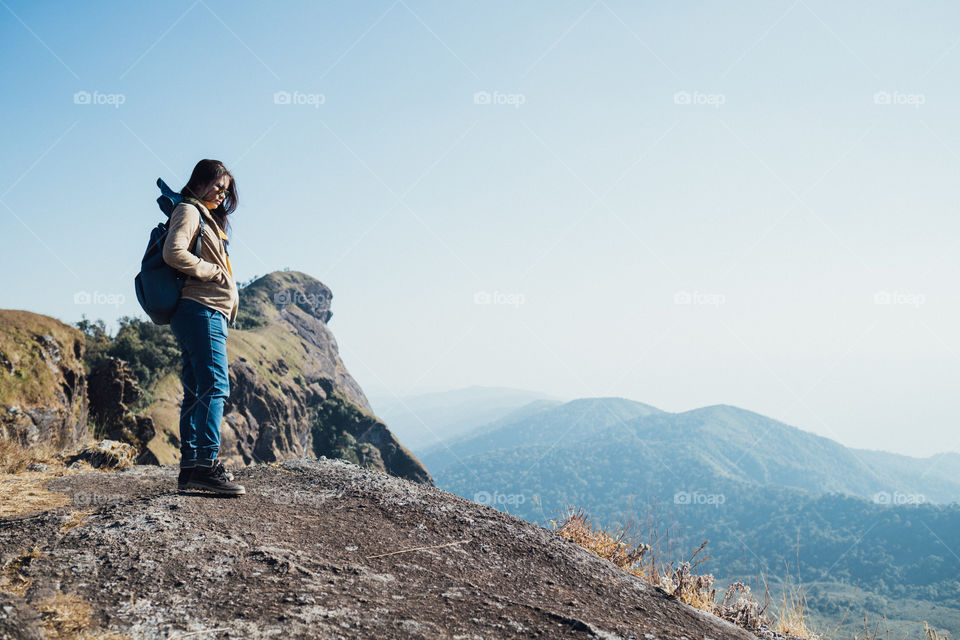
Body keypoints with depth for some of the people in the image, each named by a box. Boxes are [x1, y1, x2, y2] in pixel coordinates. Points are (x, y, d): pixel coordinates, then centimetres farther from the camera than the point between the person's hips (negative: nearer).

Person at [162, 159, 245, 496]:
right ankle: (206, 464, -24)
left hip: (210, 314, 10)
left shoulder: (207, 218, 29)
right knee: (214, 386, -18)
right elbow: (173, 253, -17)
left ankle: (190, 467, 6)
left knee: (196, 392, 6)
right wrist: (215, 272, -10)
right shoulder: (188, 211, -1)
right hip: (201, 310, -10)